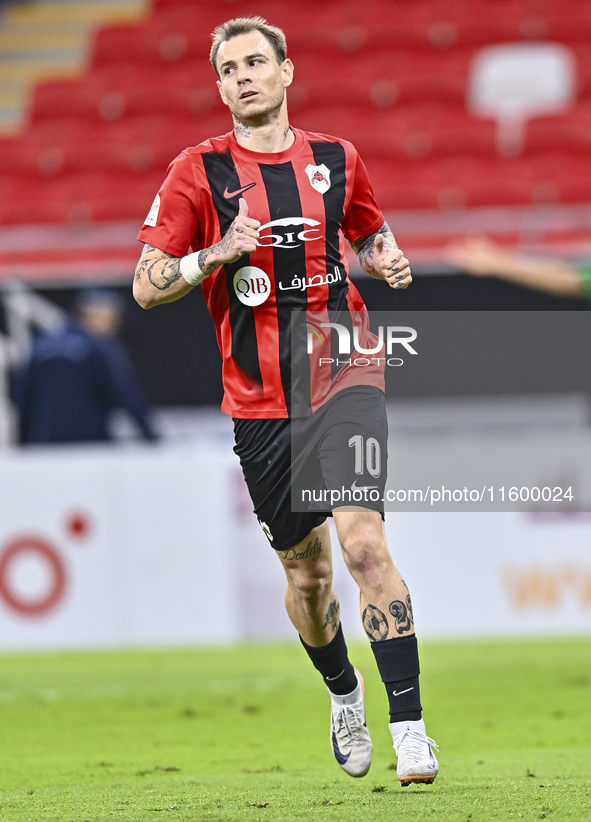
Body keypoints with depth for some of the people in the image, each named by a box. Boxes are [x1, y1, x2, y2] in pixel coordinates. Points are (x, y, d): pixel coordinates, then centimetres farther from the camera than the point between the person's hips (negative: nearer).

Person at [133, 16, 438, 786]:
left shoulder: (337, 160, 7)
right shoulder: (197, 172, 1)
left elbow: (369, 230, 27)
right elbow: (146, 285, 0)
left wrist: (387, 255, 4)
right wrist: (214, 256, -17)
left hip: (343, 381, 0)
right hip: (260, 401, 0)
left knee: (364, 542, -18)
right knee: (307, 573, 8)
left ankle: (409, 728, -16)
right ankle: (342, 692, 38)